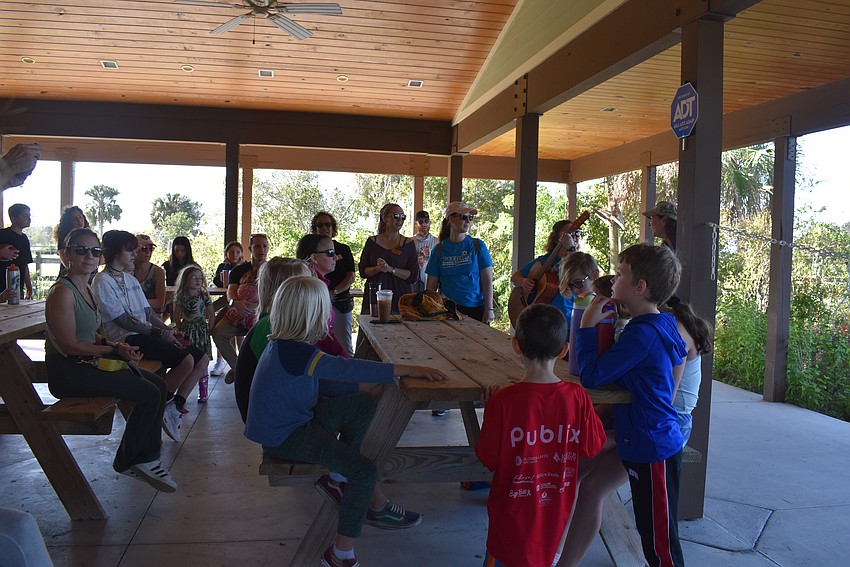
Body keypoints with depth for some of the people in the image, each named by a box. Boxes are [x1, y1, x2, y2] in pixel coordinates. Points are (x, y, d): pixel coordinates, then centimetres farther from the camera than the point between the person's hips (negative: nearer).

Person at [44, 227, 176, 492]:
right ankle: (126, 461, 2)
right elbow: (69, 345, -21)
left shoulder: (86, 288, 13)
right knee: (149, 394, -18)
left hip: (87, 362, 10)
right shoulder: (62, 291, -17)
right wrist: (115, 350, -16)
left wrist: (114, 345, 0)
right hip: (67, 371, -10)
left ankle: (146, 456, 13)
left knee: (158, 384, 6)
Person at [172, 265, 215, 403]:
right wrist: (181, 329, 0)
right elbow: (176, 316, 6)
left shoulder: (204, 296, 0)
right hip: (187, 332, 0)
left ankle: (203, 392, 7)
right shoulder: (181, 297, -1)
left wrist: (209, 329, -1)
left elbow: (212, 314, 5)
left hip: (202, 331, 0)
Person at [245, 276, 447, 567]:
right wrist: (409, 369, -32)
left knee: (363, 406, 8)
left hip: (294, 417, 10)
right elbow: (350, 369, -34)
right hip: (284, 438, -10)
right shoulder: (297, 353, -28)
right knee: (365, 472, -17)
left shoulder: (282, 344, 2)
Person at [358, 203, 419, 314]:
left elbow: (413, 276, -1)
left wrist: (391, 269, -13)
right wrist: (378, 269, -13)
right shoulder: (372, 242, 8)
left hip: (400, 299, -1)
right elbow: (363, 272, 6)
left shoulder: (408, 244, 5)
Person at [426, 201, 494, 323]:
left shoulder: (478, 246, 2)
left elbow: (487, 281, -1)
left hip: (475, 309, 0)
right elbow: (432, 284, 6)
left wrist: (489, 309, -8)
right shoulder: (440, 249, 5)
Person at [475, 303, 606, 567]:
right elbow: (590, 448, -3)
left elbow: (488, 459, -12)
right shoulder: (577, 396, -15)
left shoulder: (502, 401, -23)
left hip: (513, 511, -3)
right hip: (557, 509, 4)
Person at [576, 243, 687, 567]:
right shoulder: (658, 325, 7)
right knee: (652, 533, 23)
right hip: (653, 443, 10)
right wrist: (601, 325, 6)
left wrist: (588, 324, -16)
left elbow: (591, 375, -25)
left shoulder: (643, 334, -23)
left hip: (652, 449, -10)